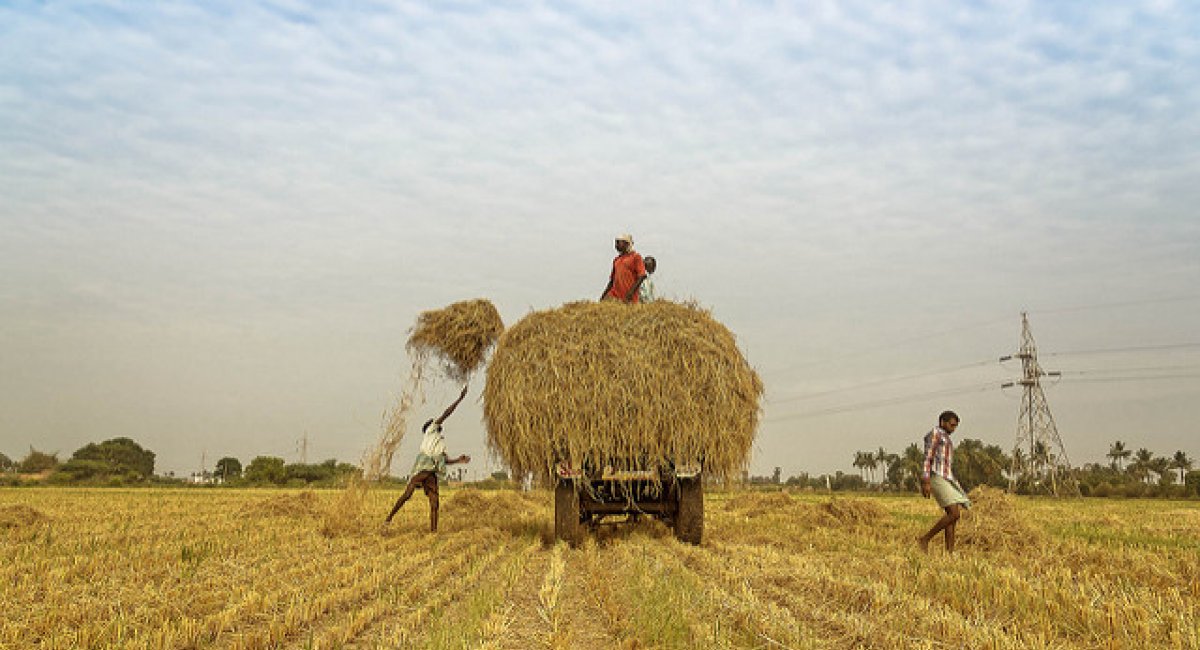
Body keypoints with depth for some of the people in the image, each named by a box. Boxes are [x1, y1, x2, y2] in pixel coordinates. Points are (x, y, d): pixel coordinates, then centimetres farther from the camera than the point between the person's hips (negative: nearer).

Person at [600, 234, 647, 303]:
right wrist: (604, 294, 13)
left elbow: (642, 276, -9)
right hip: (614, 295, 5)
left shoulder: (635, 257, 0)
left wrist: (631, 292, -19)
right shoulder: (616, 259, 18)